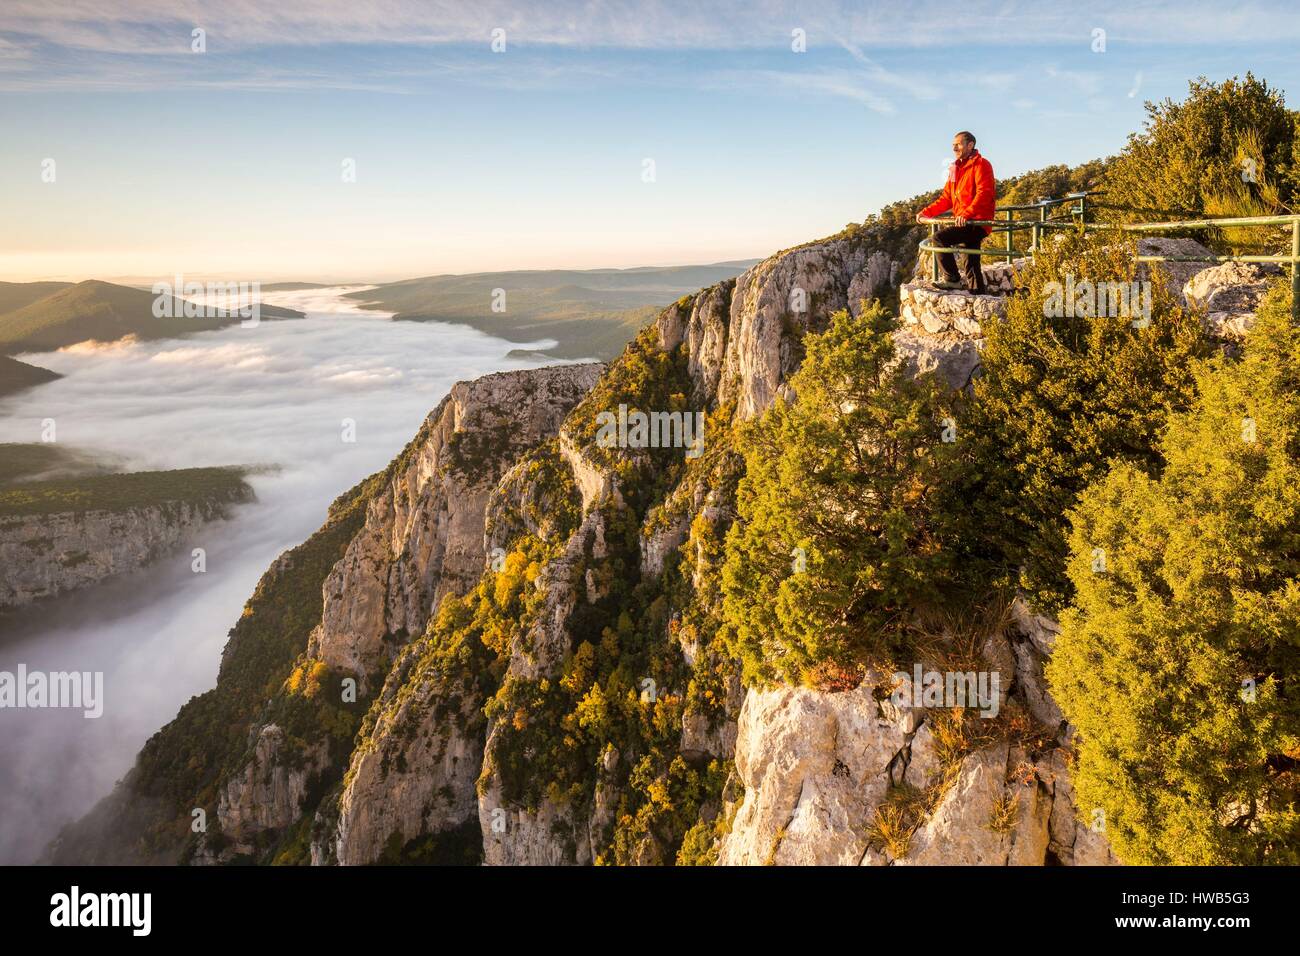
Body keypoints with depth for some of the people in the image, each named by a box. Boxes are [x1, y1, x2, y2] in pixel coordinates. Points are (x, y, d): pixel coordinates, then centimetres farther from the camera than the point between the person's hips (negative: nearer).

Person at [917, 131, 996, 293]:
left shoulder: (981, 165, -7)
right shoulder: (956, 169, 18)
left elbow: (983, 194, -21)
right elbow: (947, 198, 19)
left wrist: (966, 214, -34)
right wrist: (926, 212, 7)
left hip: (978, 221, -9)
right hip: (965, 225, 9)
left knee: (940, 237, -23)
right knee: (970, 265, 9)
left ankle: (952, 280, -18)